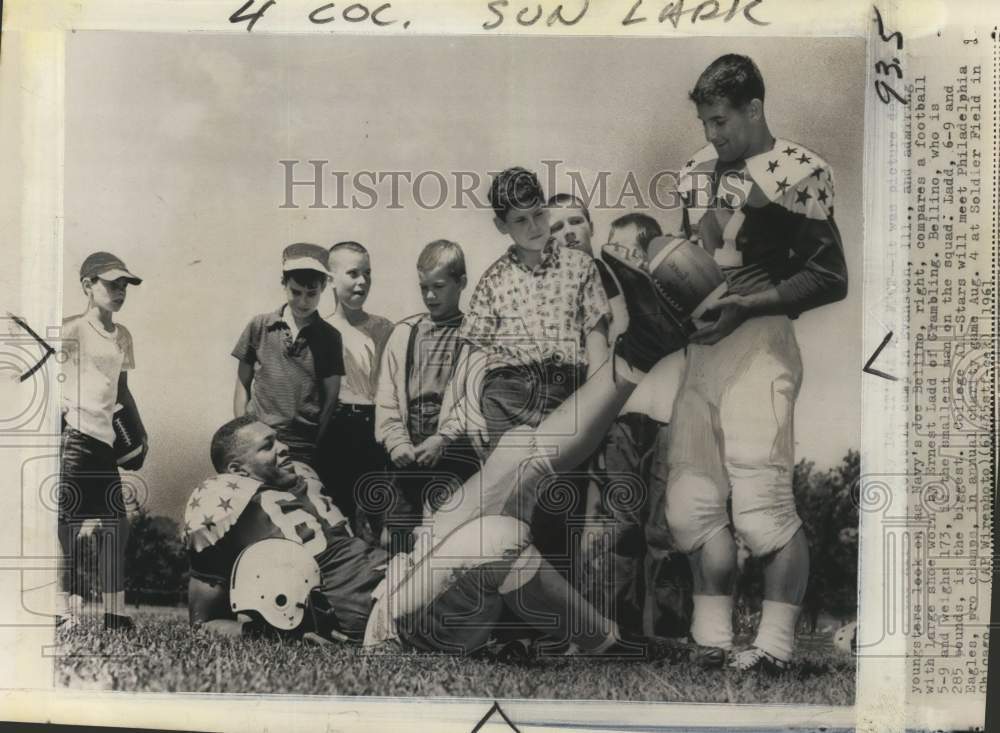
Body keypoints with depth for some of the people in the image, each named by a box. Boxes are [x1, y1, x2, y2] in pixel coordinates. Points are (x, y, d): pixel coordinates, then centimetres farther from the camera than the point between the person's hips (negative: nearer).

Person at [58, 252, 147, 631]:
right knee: (68, 521, -6)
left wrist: (140, 432, 21)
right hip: (72, 434, -8)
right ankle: (69, 611, 1)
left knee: (115, 524, 8)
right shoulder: (72, 329, -6)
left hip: (105, 439, 8)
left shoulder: (122, 336, 17)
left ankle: (115, 613, 15)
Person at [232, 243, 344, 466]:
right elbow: (243, 384, 10)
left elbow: (331, 397, 5)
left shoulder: (329, 337, 4)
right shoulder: (259, 326, 5)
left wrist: (318, 444, -4)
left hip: (304, 448, 0)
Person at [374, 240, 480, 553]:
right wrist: (397, 442, -4)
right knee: (399, 542, 10)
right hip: (408, 457, 5)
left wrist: (443, 439, -16)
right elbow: (387, 395, 7)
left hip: (452, 454, -4)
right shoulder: (404, 332, 11)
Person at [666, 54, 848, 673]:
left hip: (757, 343, -7)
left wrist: (746, 304, -13)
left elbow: (831, 280, -7)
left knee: (763, 508, -8)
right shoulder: (700, 171, 16)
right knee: (691, 505, 8)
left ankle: (773, 654, 6)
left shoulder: (795, 171, -4)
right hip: (701, 347, 7)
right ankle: (713, 645, 20)